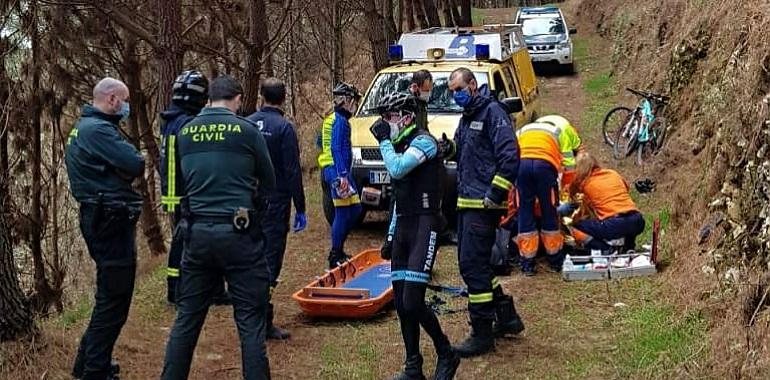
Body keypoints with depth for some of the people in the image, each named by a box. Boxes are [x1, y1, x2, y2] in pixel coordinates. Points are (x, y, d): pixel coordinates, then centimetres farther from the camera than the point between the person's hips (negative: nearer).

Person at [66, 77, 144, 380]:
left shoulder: (84, 127, 17)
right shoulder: (98, 129, -17)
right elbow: (136, 165, -22)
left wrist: (122, 169, -7)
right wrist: (130, 164, -2)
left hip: (100, 217, 11)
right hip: (110, 220, -11)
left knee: (109, 295, 20)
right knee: (114, 299, -4)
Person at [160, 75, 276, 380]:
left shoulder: (184, 132, 6)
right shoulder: (246, 130, -5)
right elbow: (269, 183, 4)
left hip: (196, 232, 4)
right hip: (238, 233, -4)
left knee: (187, 317, 15)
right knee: (250, 321, 2)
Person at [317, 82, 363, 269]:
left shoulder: (331, 119, 18)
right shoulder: (340, 121, -12)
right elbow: (336, 148, -20)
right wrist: (342, 175, -24)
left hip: (331, 169, 11)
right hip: (338, 170, -11)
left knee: (354, 209, 14)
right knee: (342, 213, -7)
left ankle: (338, 250, 19)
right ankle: (335, 256, -1)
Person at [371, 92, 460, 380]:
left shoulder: (424, 141, -9)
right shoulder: (399, 147, 18)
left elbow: (397, 170, -27)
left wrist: (384, 140, -12)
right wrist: (391, 237, 21)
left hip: (424, 227, -9)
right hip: (402, 227, 9)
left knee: (412, 303, -14)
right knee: (400, 303, 6)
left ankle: (447, 356, 6)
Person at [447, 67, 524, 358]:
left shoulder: (492, 111, -10)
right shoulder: (466, 118, 19)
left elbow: (510, 156, -19)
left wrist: (495, 194, -21)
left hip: (483, 205, -10)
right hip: (467, 203, 10)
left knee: (473, 266, -9)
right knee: (472, 265, 14)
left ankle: (482, 335, -1)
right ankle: (507, 317, 27)